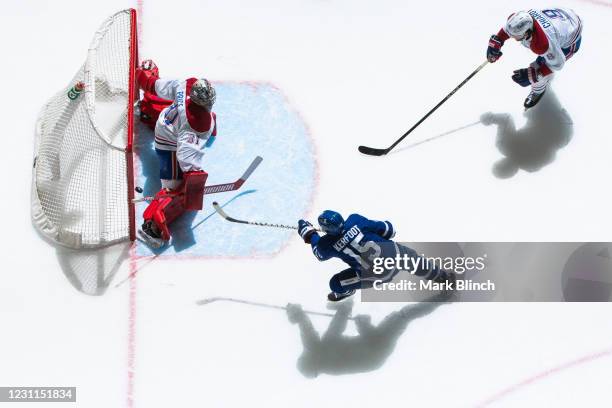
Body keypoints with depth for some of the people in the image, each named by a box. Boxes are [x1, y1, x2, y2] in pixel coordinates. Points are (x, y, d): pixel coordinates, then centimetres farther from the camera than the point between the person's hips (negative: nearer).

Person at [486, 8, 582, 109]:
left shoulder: (543, 43, -46)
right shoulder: (520, 18, -29)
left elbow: (557, 64, -28)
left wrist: (532, 75, -30)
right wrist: (496, 42, -8)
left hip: (570, 41, -6)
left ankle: (538, 91, 27)